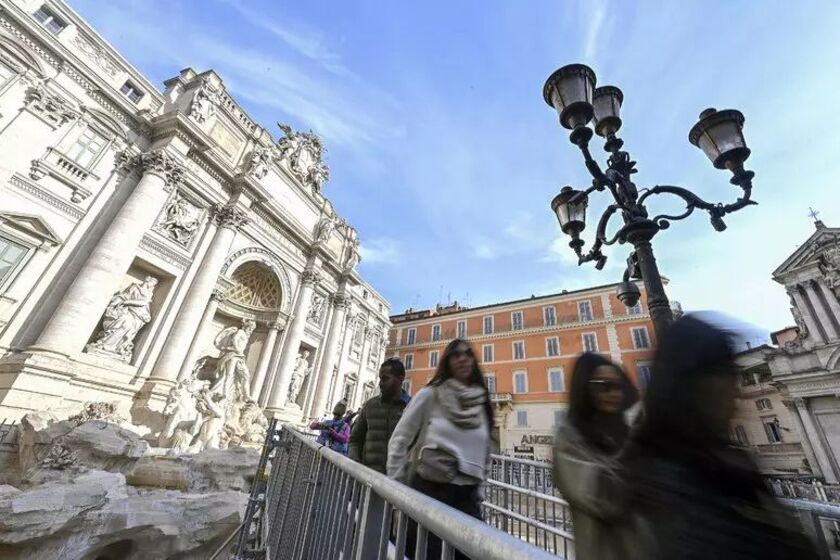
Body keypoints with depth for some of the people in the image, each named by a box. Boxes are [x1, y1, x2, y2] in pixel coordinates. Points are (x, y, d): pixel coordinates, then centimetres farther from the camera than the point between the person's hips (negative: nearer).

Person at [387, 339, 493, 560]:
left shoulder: (481, 402, 6)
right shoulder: (429, 394, -5)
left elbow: (484, 452, 14)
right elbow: (399, 440, -1)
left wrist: (477, 491, 13)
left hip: (467, 496, 4)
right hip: (428, 489, -3)